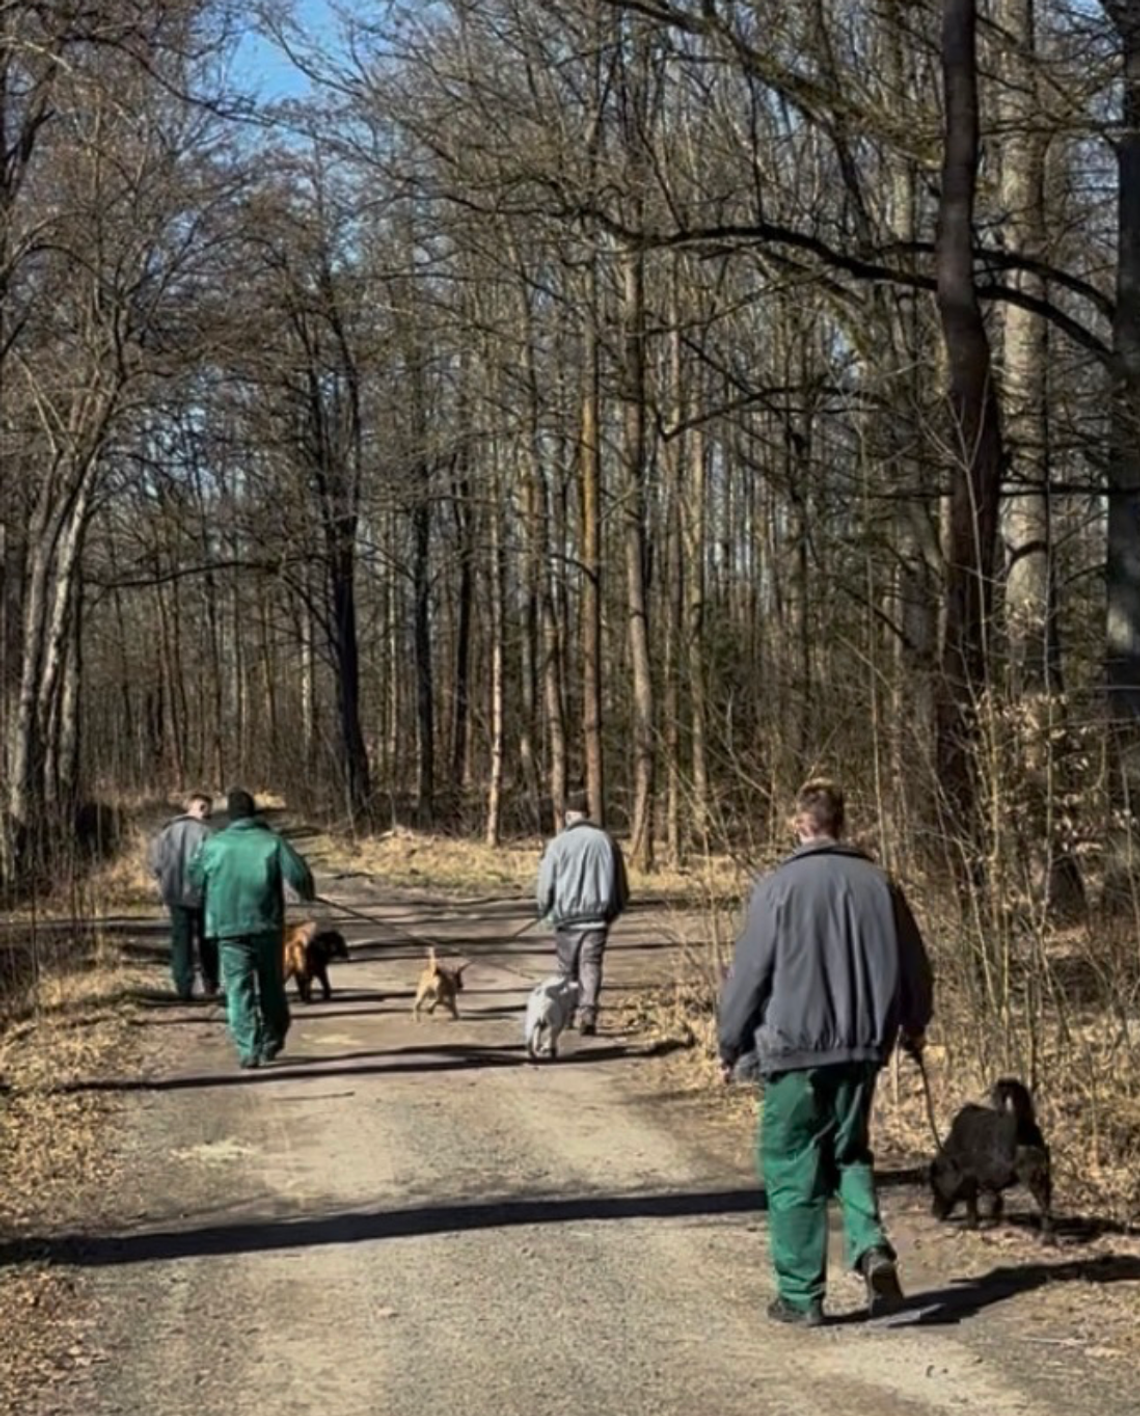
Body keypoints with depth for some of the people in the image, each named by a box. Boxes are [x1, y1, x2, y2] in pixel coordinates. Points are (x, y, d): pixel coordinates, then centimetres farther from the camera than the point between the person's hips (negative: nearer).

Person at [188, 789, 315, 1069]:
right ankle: (272, 1041, 23)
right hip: (266, 926, 0)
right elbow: (300, 875, -11)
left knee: (239, 989, 2)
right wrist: (307, 893, 11)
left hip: (229, 928, 0)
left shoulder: (213, 845, 0)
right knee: (271, 986, 16)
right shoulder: (272, 842, -5)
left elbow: (195, 876, 14)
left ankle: (249, 1050, -6)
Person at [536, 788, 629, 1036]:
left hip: (567, 918, -1)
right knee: (591, 967, 0)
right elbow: (621, 884, 10)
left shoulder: (559, 843, -5)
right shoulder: (606, 841, 3)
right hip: (597, 916, 1)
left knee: (568, 970, 13)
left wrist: (544, 911, 16)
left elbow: (545, 884, -2)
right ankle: (588, 1012, -17)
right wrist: (613, 910, 24)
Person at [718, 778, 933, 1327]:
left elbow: (749, 972, -7)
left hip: (794, 1049, -4)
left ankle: (801, 1294, 9)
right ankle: (872, 1248, -2)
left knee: (792, 1169, 6)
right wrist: (913, 1024, 30)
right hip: (861, 1048, 4)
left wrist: (730, 1045, 6)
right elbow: (914, 965, 11)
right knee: (849, 1154, 20)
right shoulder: (877, 884, 4)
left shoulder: (778, 887, -9)